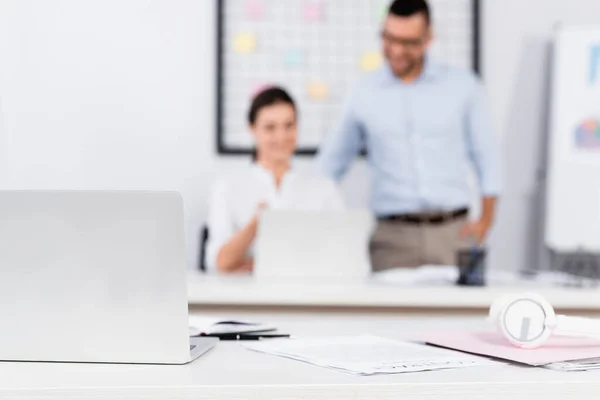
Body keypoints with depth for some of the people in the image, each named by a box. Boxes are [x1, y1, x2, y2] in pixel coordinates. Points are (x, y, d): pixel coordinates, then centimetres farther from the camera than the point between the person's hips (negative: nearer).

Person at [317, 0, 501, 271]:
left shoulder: (463, 86, 6)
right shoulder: (365, 93, 8)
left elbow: (486, 155, 10)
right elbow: (332, 162, 15)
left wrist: (485, 221, 1)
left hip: (453, 231, 0)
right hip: (393, 235, 0)